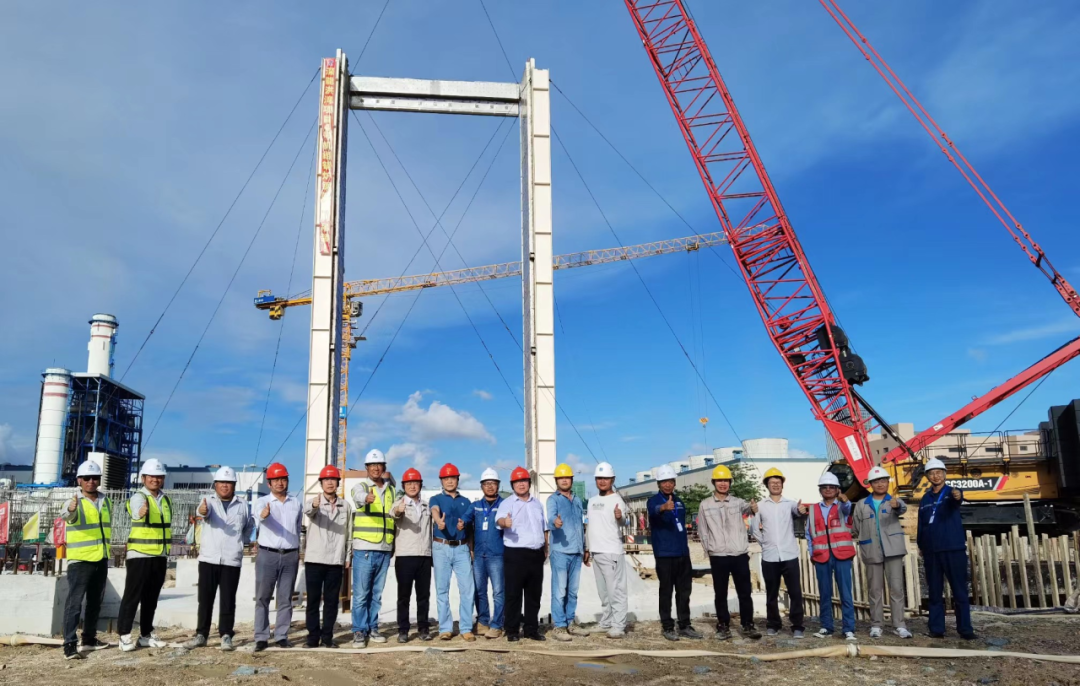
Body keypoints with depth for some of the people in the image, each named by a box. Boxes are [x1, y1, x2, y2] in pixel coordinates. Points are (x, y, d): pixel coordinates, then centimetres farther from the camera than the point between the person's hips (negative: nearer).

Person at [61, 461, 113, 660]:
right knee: (75, 602, -8)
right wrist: (71, 510, -57)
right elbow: (68, 516, -34)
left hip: (101, 560, 7)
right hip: (80, 560, -7)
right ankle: (70, 644, -7)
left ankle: (89, 638, 27)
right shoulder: (75, 502, -10)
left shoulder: (106, 502, 9)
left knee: (95, 601, 15)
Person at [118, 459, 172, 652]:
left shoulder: (166, 500, 11)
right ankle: (124, 636, 4)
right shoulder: (138, 497, -9)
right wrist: (142, 512, -59)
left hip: (160, 556, 6)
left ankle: (146, 635, 19)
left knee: (151, 598, 11)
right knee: (132, 596, -3)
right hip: (140, 555, -6)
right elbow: (138, 512, -34)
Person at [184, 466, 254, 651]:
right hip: (208, 558, 0)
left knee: (228, 600, 2)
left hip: (232, 560, 1)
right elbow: (203, 512, -23)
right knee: (205, 599, 5)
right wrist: (202, 511, -46)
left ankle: (226, 635, 9)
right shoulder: (209, 501, 2)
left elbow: (250, 526, 25)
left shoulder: (242, 506, 8)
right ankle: (201, 634, 15)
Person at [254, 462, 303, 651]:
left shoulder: (297, 503, 8)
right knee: (262, 598, 0)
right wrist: (264, 514, -49)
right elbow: (260, 515, -25)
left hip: (290, 556, 2)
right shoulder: (262, 501, -2)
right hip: (267, 555, -2)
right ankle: (261, 638, 5)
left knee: (285, 599, 5)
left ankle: (281, 636, 12)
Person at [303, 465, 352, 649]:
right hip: (314, 559, -2)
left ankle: (327, 637, 13)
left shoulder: (346, 506, 7)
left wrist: (348, 557, 7)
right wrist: (314, 505, -52)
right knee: (313, 600, 2)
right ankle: (313, 636, 10)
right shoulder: (314, 502, -2)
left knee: (332, 600, 5)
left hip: (336, 560, 2)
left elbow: (348, 533, 12)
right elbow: (308, 511, -28)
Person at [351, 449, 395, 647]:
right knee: (361, 593, -4)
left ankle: (372, 627, 19)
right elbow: (359, 497, -26)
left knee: (376, 593, 11)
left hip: (385, 549, 5)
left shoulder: (390, 490, 15)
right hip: (364, 548, -5)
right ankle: (359, 631, 3)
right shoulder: (360, 487, -1)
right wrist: (367, 498, -48)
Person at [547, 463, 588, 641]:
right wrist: (555, 522, -46)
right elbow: (550, 517, -23)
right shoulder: (553, 499, -3)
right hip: (560, 551, -6)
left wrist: (585, 548, 21)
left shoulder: (577, 500, 17)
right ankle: (558, 627, -2)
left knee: (573, 591, 12)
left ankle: (570, 623, 21)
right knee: (559, 591, -6)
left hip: (577, 552, 6)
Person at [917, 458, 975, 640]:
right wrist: (921, 546, 8)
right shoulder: (925, 499, 12)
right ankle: (937, 629, 11)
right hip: (931, 552, 4)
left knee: (960, 591, 0)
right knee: (935, 592, 6)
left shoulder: (951, 493, 0)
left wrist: (957, 496, -49)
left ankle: (965, 629, 6)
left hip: (954, 549, -4)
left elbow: (957, 500, -26)